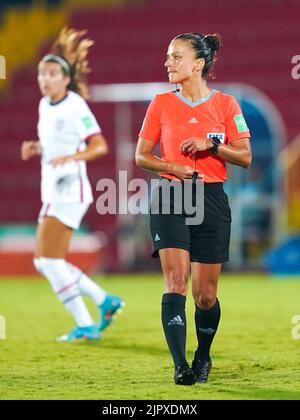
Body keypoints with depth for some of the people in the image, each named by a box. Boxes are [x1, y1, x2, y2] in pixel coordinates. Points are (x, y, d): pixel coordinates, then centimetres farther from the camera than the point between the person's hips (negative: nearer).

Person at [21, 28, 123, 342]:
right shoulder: (45, 105, 12)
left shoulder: (74, 106, -12)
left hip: (70, 192, -9)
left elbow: (100, 146, -16)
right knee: (43, 263, 8)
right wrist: (36, 148, 6)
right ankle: (105, 301, 18)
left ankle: (85, 326, -5)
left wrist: (70, 157, -31)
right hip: (52, 192, 9)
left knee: (50, 260, -12)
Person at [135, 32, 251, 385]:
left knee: (205, 294, 3)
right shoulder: (161, 103, 6)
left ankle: (203, 356, 29)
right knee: (175, 280, -16)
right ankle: (180, 365, -19)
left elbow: (245, 157, 2)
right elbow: (141, 156, 8)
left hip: (212, 201, 0)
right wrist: (174, 167, -9)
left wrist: (211, 144, -13)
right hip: (170, 199, 0)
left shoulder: (225, 104, 4)